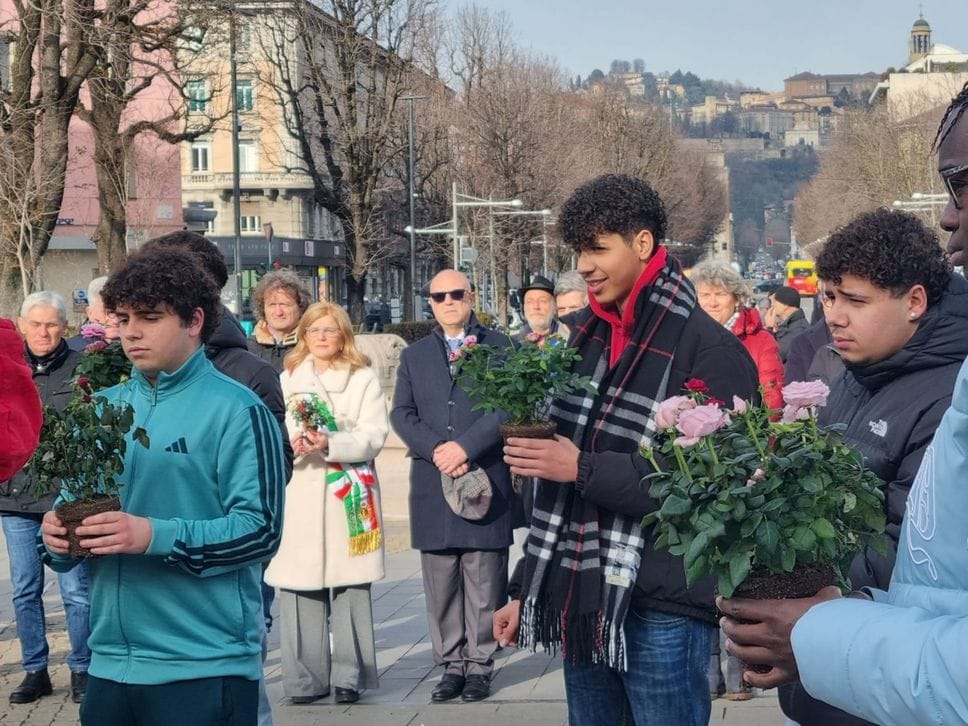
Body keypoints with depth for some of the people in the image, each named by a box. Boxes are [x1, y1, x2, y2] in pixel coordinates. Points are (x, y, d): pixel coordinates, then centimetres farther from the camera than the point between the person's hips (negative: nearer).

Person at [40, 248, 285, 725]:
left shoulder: (236, 411, -7)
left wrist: (156, 536, -23)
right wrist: (59, 537, -6)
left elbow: (261, 528, -13)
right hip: (111, 662, 6)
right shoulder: (105, 407, 12)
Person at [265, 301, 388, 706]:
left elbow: (374, 435, -2)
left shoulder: (364, 379, 8)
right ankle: (305, 678, 3)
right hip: (299, 493, 2)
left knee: (350, 586, -4)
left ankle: (350, 676, 1)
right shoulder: (287, 378, 16)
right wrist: (291, 443, -15)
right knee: (300, 586, -3)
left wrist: (330, 443, -17)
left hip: (348, 493, -2)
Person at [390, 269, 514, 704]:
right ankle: (450, 665, 11)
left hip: (486, 481, -3)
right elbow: (401, 414, 7)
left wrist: (465, 447, -14)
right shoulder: (414, 355, 16)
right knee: (441, 586, 5)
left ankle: (479, 665, 7)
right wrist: (436, 450, -10)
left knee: (484, 584, 0)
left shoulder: (499, 348, 5)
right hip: (432, 486, 3)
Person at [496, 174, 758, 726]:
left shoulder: (709, 349, -10)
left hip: (662, 613, -7)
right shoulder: (584, 336, 12)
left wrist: (584, 468, -18)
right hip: (579, 601, 7)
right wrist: (531, 592, 16)